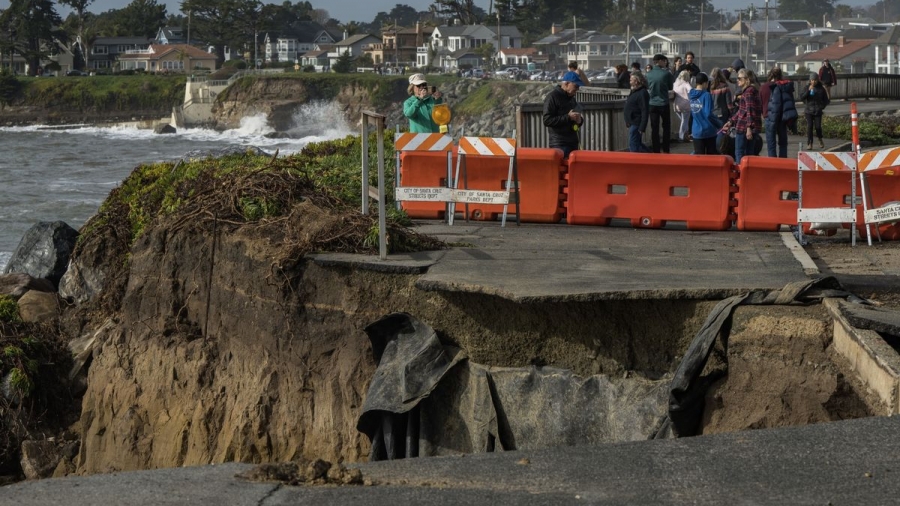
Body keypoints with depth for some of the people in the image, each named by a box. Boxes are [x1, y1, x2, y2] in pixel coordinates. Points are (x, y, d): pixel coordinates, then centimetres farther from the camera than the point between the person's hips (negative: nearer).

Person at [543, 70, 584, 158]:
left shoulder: (571, 98, 18)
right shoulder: (552, 97, -8)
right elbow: (547, 120, -17)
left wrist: (579, 120, 3)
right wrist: (568, 117, -19)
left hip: (573, 143, 8)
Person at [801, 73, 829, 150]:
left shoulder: (821, 88, 2)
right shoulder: (807, 88, 3)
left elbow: (826, 100, 11)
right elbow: (802, 97, -8)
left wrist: (822, 107, -2)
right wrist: (808, 90, -18)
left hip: (818, 111, -1)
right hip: (809, 111, 1)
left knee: (817, 126, -6)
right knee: (809, 127, -5)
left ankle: (820, 140, 20)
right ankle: (809, 143, 1)